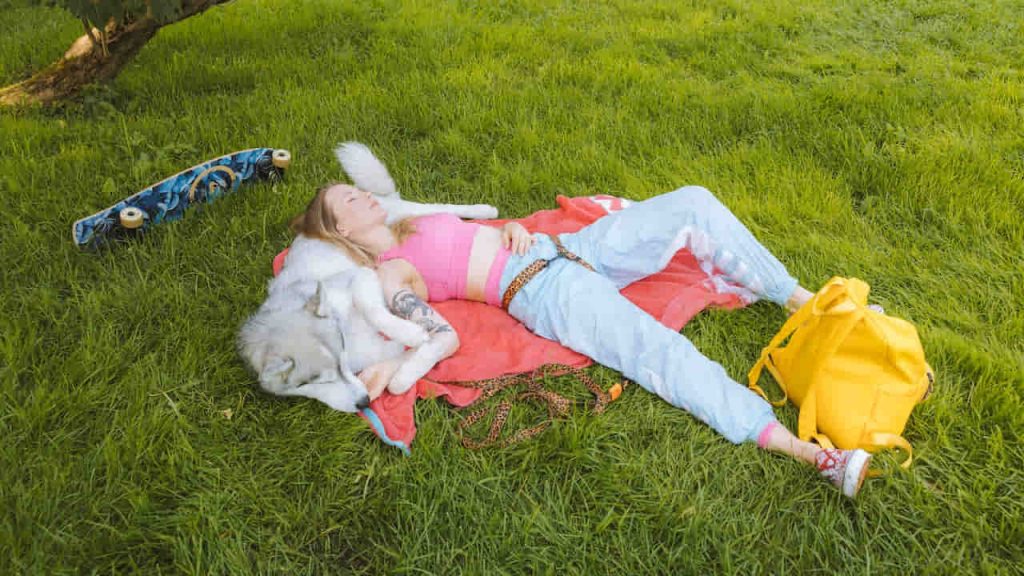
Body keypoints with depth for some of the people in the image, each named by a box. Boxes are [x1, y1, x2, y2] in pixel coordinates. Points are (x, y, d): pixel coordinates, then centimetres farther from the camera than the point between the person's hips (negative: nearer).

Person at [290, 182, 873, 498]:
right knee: (659, 351, -29)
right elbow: (443, 335, -12)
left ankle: (801, 299, 3)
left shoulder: (416, 225, 23)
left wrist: (514, 230, 5)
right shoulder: (389, 274, 0)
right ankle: (815, 455, -35)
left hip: (570, 250, 9)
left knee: (693, 202, 0)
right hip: (545, 289, -8)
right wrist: (392, 363, -29)